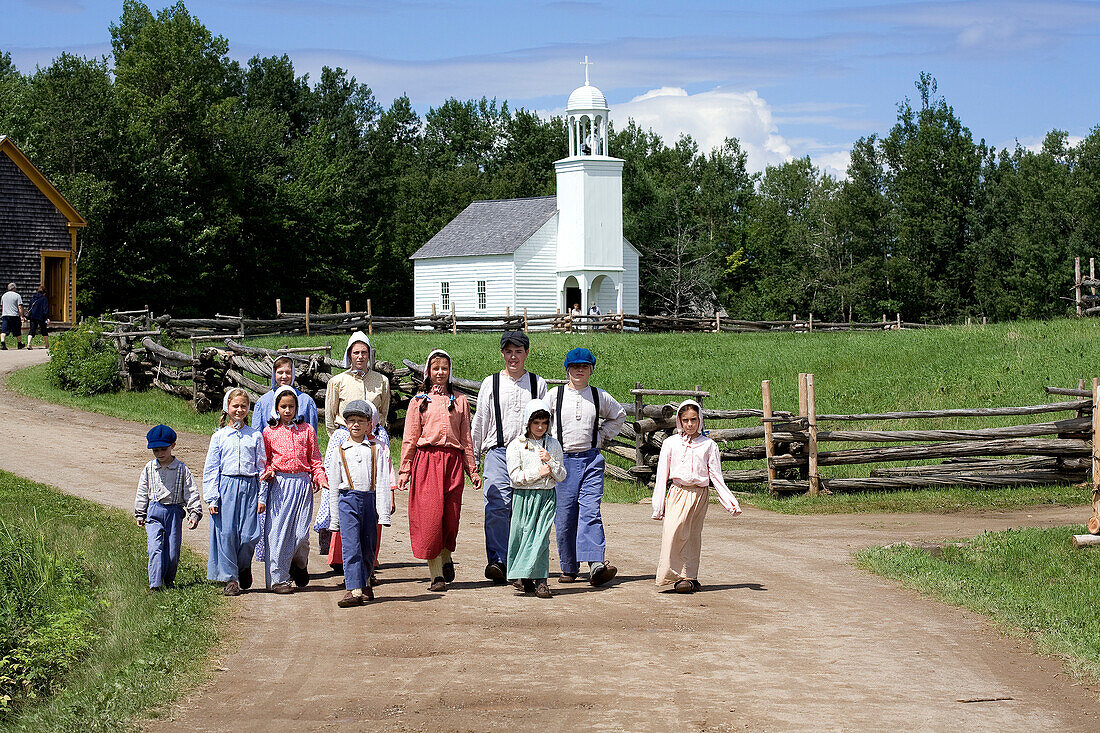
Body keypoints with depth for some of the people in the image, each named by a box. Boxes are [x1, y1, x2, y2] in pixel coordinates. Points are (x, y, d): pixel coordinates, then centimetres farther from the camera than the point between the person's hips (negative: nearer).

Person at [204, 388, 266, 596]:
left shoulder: (255, 436, 9)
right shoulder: (219, 436, 7)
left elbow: (261, 467, 10)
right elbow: (210, 468, 7)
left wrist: (262, 497, 5)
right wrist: (211, 498, -1)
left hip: (249, 487, 0)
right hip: (226, 487, 0)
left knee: (250, 534, -5)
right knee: (226, 533, -4)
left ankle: (243, 566, 23)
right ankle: (230, 578, 7)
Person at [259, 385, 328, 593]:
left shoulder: (306, 430, 11)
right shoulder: (269, 432, 8)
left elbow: (314, 459, 14)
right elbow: (264, 461, 14)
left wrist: (320, 477, -1)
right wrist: (268, 472, -6)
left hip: (303, 483, 1)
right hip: (280, 484, -1)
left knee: (301, 531, -3)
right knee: (278, 530, -6)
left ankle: (300, 565, 26)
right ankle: (278, 578, 0)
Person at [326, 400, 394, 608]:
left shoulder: (376, 448, 7)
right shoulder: (340, 451, 9)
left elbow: (382, 481, 3)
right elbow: (334, 485, 12)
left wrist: (384, 511, -4)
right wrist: (335, 517, 10)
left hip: (370, 499, 1)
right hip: (348, 500, -1)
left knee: (369, 546, 9)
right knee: (350, 546, -10)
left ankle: (364, 583, 30)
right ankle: (354, 590, -16)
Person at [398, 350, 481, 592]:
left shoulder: (459, 401, 14)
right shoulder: (419, 401, 10)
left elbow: (466, 438, 15)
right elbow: (409, 438, 9)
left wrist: (472, 470, 11)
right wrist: (405, 470, 3)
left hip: (453, 461, 2)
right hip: (426, 460, -2)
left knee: (451, 517, 0)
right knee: (429, 515, -9)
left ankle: (446, 557, 29)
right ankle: (436, 575, -6)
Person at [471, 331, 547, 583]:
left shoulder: (538, 384, 11)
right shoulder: (491, 383, 10)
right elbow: (480, 421, 14)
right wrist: (473, 456, 12)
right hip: (498, 452, -1)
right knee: (497, 506, -15)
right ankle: (497, 562, -19)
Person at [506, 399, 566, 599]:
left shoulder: (553, 445, 9)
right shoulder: (516, 445, 1)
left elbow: (561, 476, 6)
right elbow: (515, 476, -6)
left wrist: (550, 461, -9)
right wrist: (538, 473, -11)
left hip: (546, 496, 1)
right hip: (524, 496, -1)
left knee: (542, 537, -9)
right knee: (523, 536, 1)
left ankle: (540, 581, -11)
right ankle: (524, 579, 13)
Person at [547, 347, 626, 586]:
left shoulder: (600, 397, 9)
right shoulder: (554, 395, 4)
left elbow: (619, 415, 27)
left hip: (592, 460, 0)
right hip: (563, 460, 0)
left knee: (591, 512, -14)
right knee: (564, 517, 0)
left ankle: (596, 564, -25)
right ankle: (569, 568, 11)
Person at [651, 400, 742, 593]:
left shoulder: (709, 445, 8)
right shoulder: (671, 443, 7)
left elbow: (716, 476, 10)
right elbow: (662, 476, 9)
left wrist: (730, 502, 3)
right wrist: (658, 505, 5)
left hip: (700, 494, 1)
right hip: (678, 492, -1)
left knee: (694, 535, 4)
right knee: (674, 531, -16)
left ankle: (689, 576, 11)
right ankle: (675, 575, -14)